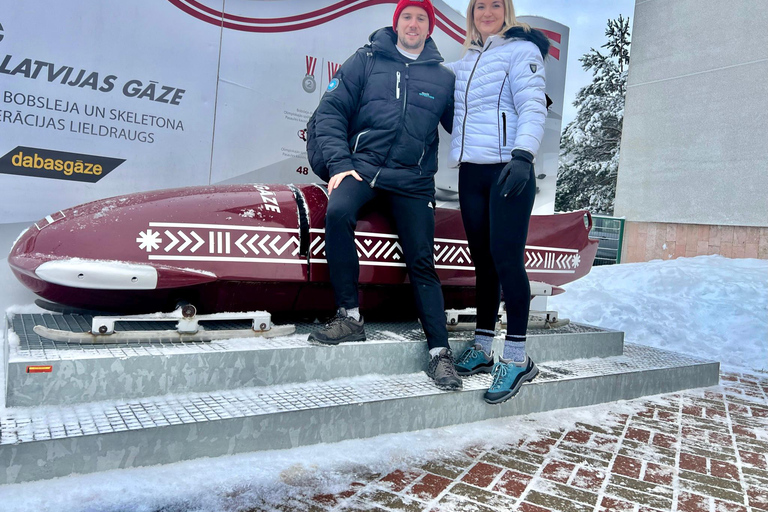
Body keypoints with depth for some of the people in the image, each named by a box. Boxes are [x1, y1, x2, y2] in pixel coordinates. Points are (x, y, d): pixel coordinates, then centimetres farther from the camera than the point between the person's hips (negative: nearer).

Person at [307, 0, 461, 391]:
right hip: (363, 165, -1)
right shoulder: (366, 61, 9)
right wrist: (339, 164, -9)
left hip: (413, 180, 2)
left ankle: (440, 351, 5)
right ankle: (350, 317, -20)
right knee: (338, 213, -32)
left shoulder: (444, 77, 15)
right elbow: (331, 111, 4)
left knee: (421, 260, -3)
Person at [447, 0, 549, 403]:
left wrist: (522, 155, -26)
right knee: (482, 260, 8)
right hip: (471, 173, 6)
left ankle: (517, 358, -3)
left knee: (505, 257, -11)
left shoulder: (521, 50, 2)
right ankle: (482, 347, 16)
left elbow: (533, 107, -12)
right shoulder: (463, 63, 21)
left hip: (508, 172, -6)